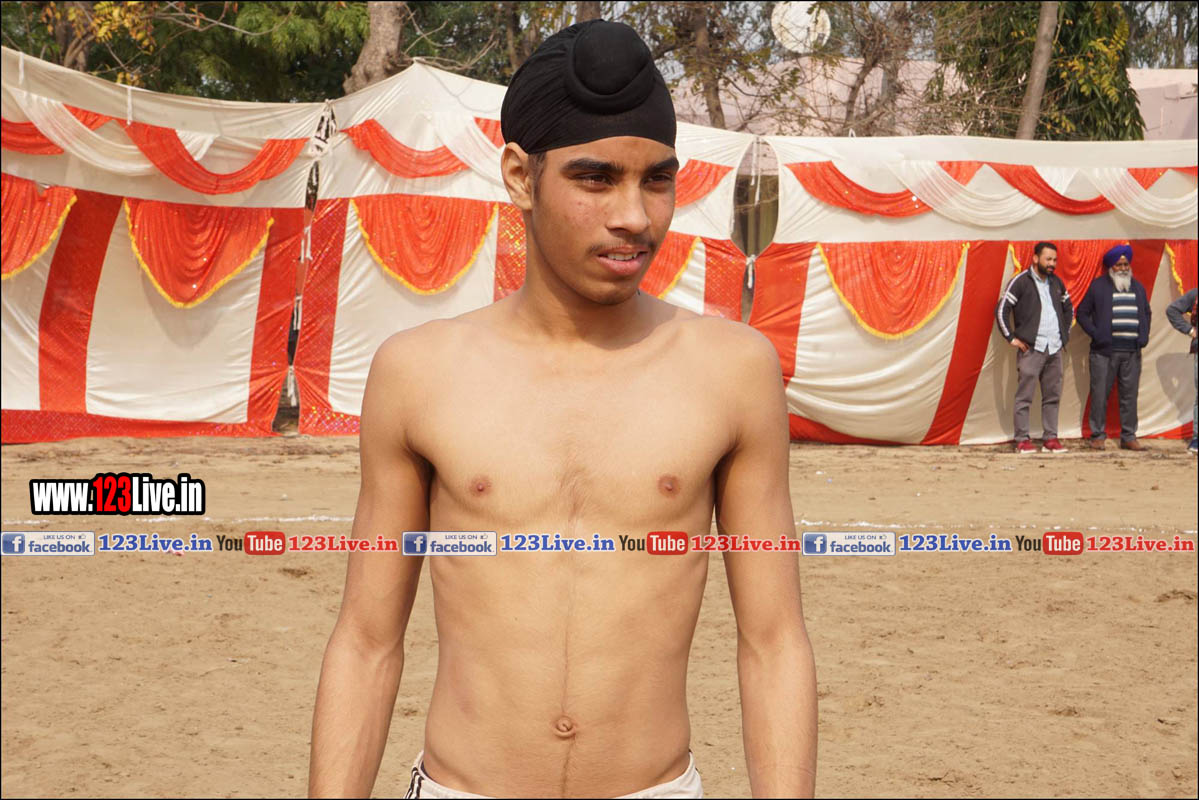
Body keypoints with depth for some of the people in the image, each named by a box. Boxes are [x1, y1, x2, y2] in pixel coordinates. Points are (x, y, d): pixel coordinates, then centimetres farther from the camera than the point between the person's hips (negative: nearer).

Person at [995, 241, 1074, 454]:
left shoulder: (1056, 283, 15)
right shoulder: (1021, 281, -4)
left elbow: (1068, 308, 30)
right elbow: (1001, 310, -7)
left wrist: (1065, 333, 20)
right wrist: (1012, 338, -9)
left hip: (1055, 349, 6)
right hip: (1031, 349, -6)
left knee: (1053, 396, 7)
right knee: (1024, 396, -4)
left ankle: (1051, 438, 13)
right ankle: (1022, 440, -1)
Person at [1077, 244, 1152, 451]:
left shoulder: (1138, 287, 17)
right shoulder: (1098, 286, 3)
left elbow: (1146, 313, 26)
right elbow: (1082, 313, 4)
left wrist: (1144, 336, 11)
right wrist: (1095, 334, -7)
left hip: (1131, 351, 4)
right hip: (1104, 351, -4)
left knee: (1129, 395, 5)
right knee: (1100, 395, -2)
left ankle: (1128, 437, 11)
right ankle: (1098, 435, 7)